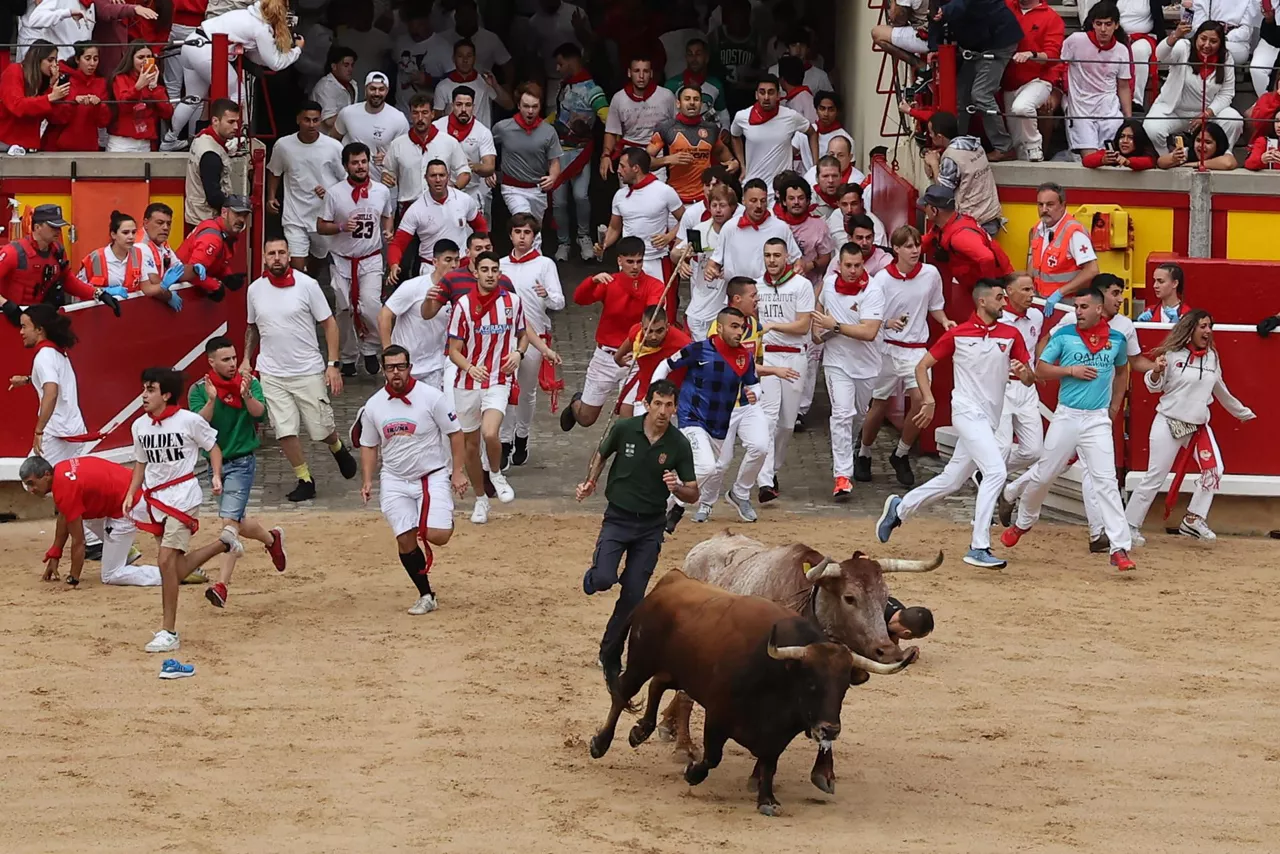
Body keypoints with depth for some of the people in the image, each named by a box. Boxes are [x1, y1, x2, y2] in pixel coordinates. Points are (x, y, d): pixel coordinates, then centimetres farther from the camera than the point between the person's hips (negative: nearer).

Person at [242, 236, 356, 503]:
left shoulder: (307, 285, -8)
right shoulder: (255, 290, 2)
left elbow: (329, 324, -4)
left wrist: (333, 365, -10)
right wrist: (246, 359, 8)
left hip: (309, 371, -2)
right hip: (271, 374, 2)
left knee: (321, 428, 4)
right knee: (284, 431, -6)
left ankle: (337, 448, 38)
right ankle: (305, 480, 9)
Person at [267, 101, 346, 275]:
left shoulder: (333, 147, -10)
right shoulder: (283, 145, -6)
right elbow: (274, 172, 12)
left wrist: (331, 193, -19)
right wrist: (271, 197, 0)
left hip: (324, 218, 1)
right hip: (295, 217, -1)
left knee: (318, 258, 23)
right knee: (296, 266, -12)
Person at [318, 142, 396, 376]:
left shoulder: (382, 191, 2)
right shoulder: (334, 193, -6)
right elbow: (321, 226, -1)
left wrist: (388, 232, -1)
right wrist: (342, 227, -19)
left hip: (371, 259, 0)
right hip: (342, 260, 0)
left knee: (370, 305, -20)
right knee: (345, 311, 6)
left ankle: (370, 348, 2)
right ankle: (348, 358, 21)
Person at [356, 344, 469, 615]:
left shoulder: (431, 397, -9)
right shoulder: (374, 405, 2)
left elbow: (455, 433, -3)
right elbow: (369, 446, 13)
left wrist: (458, 471, -9)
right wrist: (367, 480, 2)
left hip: (433, 476, -3)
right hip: (394, 482, 3)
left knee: (438, 535, -18)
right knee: (404, 540, -6)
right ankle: (426, 596, 9)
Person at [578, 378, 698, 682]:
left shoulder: (679, 445, -8)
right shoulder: (624, 429, -9)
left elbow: (693, 495, -3)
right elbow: (601, 453, 12)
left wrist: (677, 487, -24)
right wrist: (590, 482, -3)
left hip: (651, 526, 1)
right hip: (617, 518, -1)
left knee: (633, 596, 1)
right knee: (603, 580, -21)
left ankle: (610, 655, 19)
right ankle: (592, 576, 18)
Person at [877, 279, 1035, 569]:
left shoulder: (1011, 335, 6)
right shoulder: (957, 334, -2)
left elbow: (1030, 381, 8)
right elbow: (923, 366, 6)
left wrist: (1024, 372, -16)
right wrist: (928, 399, -8)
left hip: (990, 421, 6)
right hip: (967, 412, -6)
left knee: (950, 482, 13)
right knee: (996, 471, -22)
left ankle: (900, 508, 34)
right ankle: (979, 548, -23)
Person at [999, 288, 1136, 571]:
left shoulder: (1116, 340, 4)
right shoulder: (1064, 336, -2)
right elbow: (1040, 369, 0)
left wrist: (1114, 407, 16)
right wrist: (1071, 370, -13)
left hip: (1098, 421, 0)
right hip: (1066, 417, 0)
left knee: (1106, 481, -10)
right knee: (1044, 474, 9)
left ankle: (1120, 548, -14)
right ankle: (1022, 523, 36)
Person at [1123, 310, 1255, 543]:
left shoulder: (1212, 357, 6)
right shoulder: (1173, 354, -8)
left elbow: (1220, 391, 20)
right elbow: (1155, 387, -1)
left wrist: (1241, 412, 31)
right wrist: (1157, 372, -23)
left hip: (1199, 426, 5)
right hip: (1169, 424, -5)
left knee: (1214, 470, -9)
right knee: (1154, 478, -3)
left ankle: (1194, 520, 2)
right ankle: (1129, 526, 6)